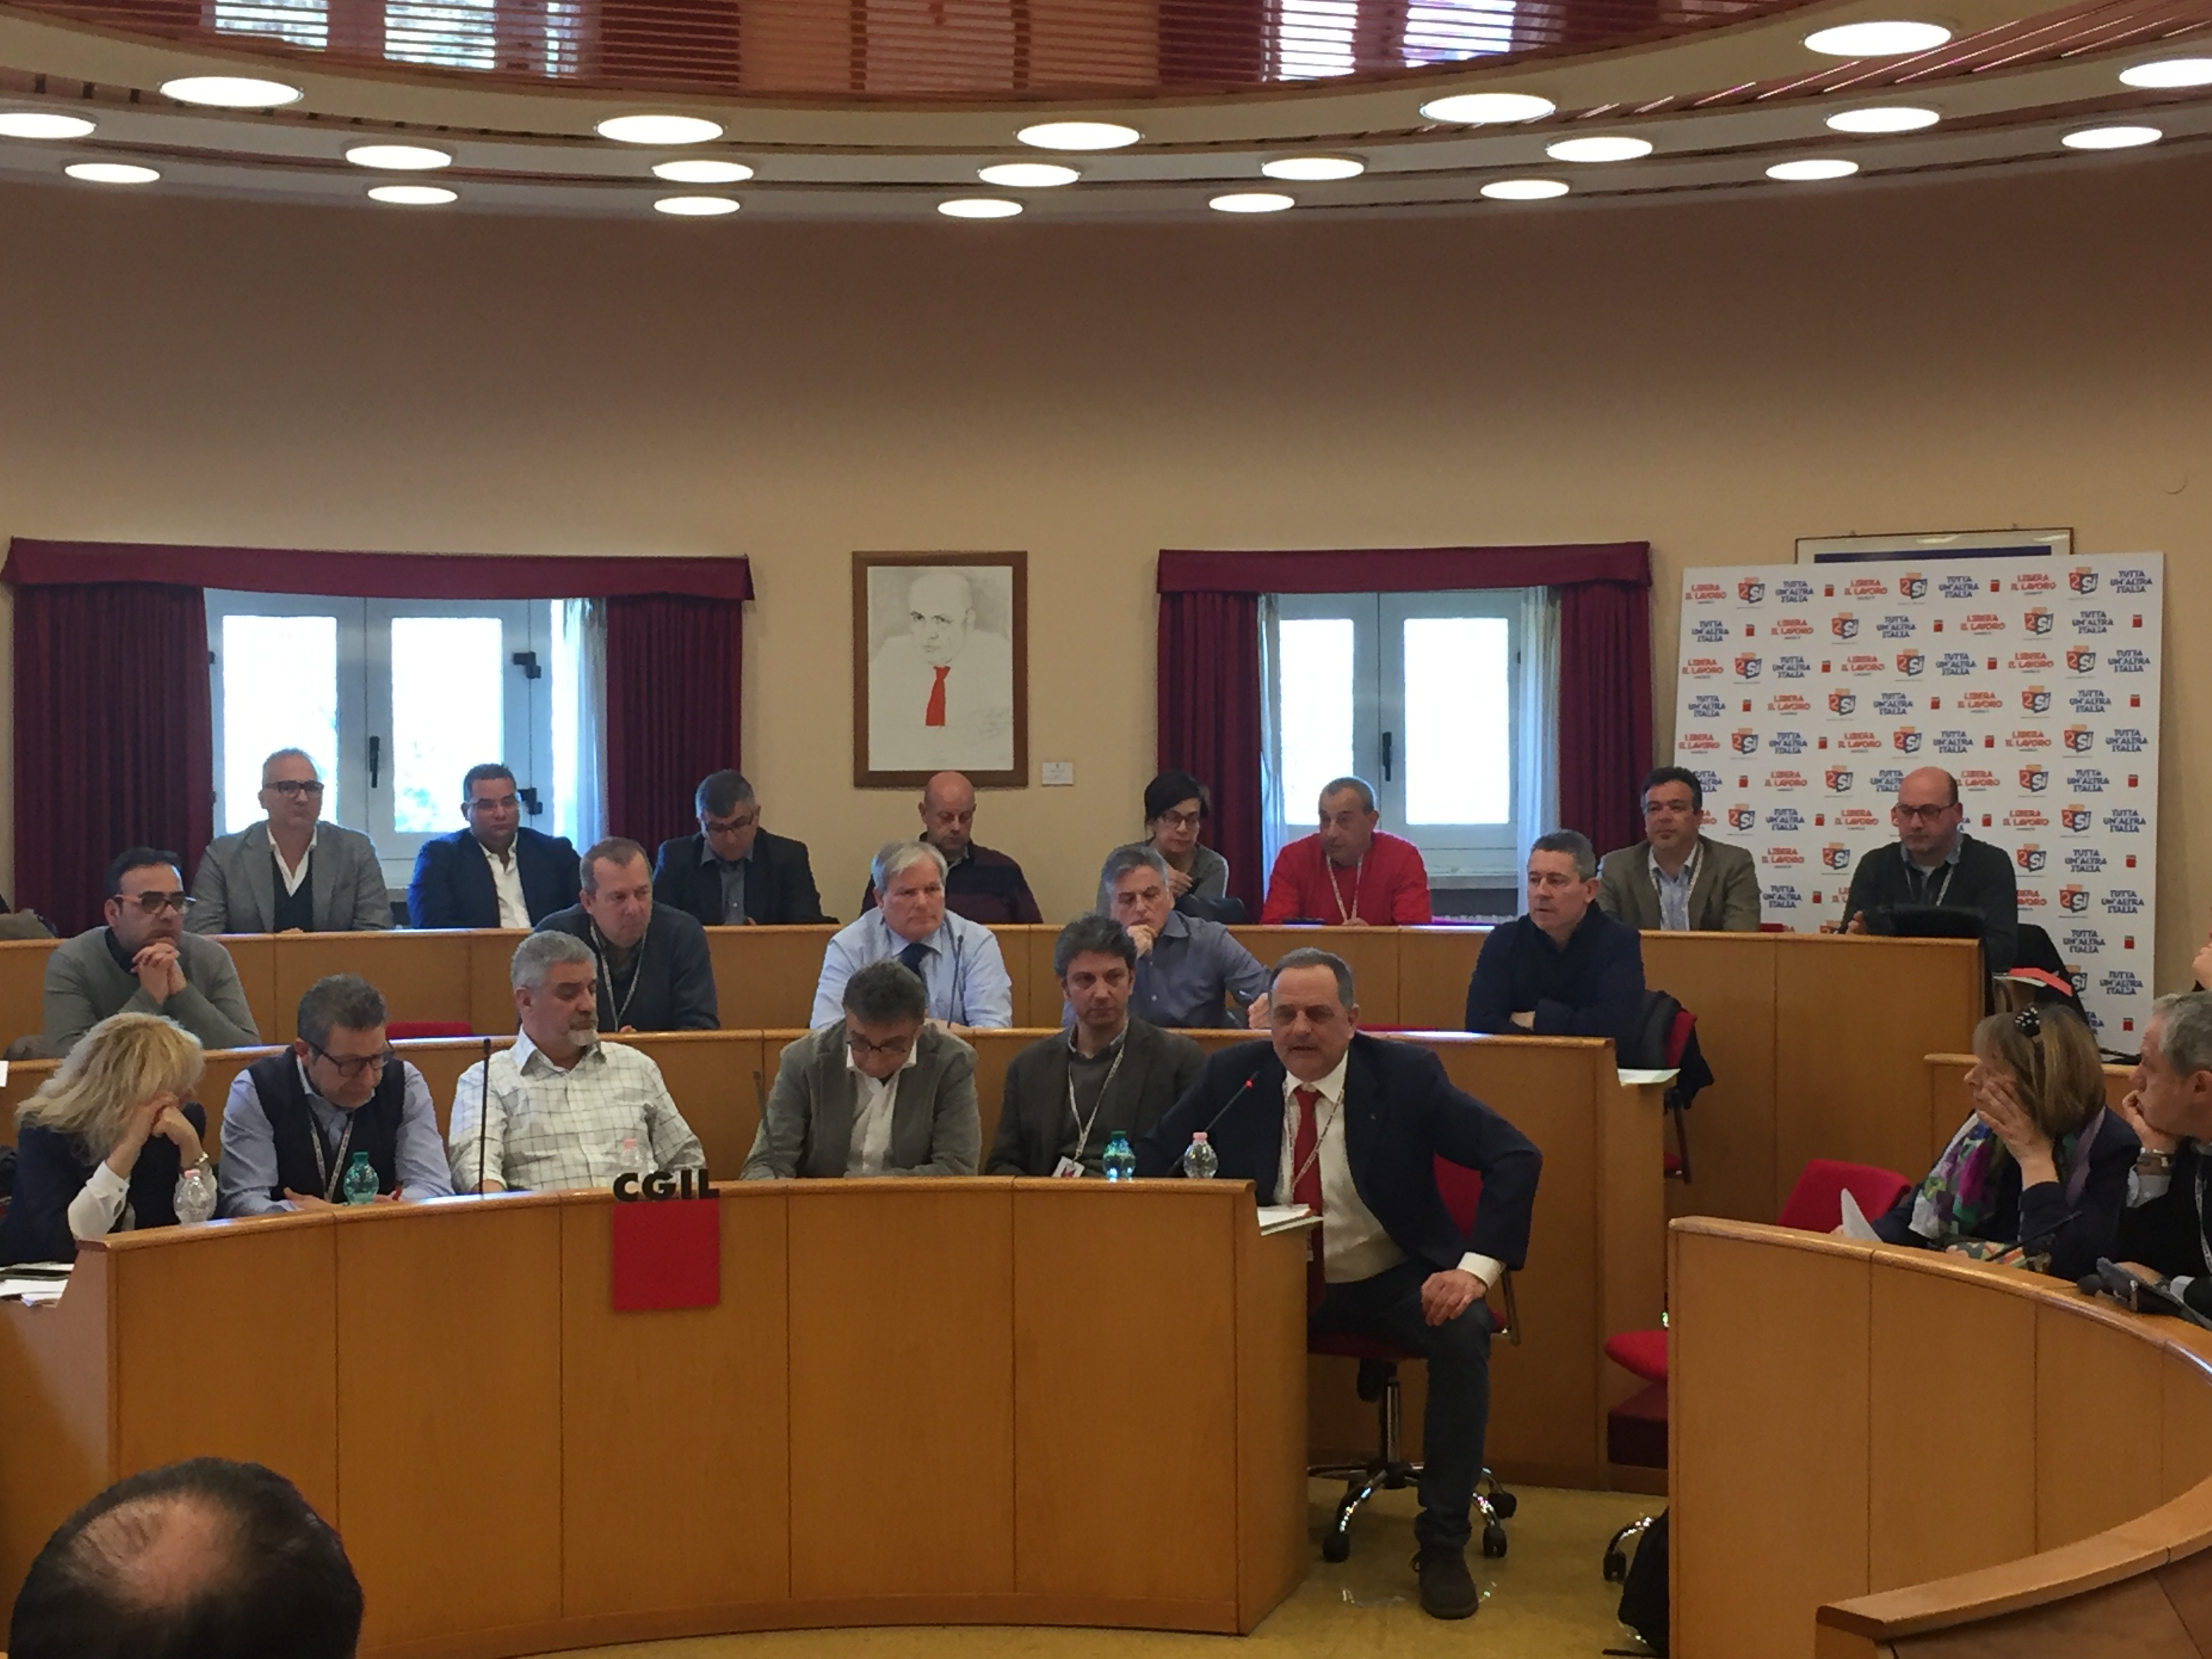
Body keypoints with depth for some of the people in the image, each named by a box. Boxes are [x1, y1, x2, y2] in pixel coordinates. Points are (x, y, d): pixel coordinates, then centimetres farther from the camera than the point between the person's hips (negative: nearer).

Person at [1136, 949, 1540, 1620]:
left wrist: (1475, 1268, -24)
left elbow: (1515, 1157, -14)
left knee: (1464, 1333, -31)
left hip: (1392, 1282, -2)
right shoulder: (1233, 1076, -4)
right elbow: (1151, 1160, 5)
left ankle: (1443, 1544, -17)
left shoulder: (1405, 1074, -11)